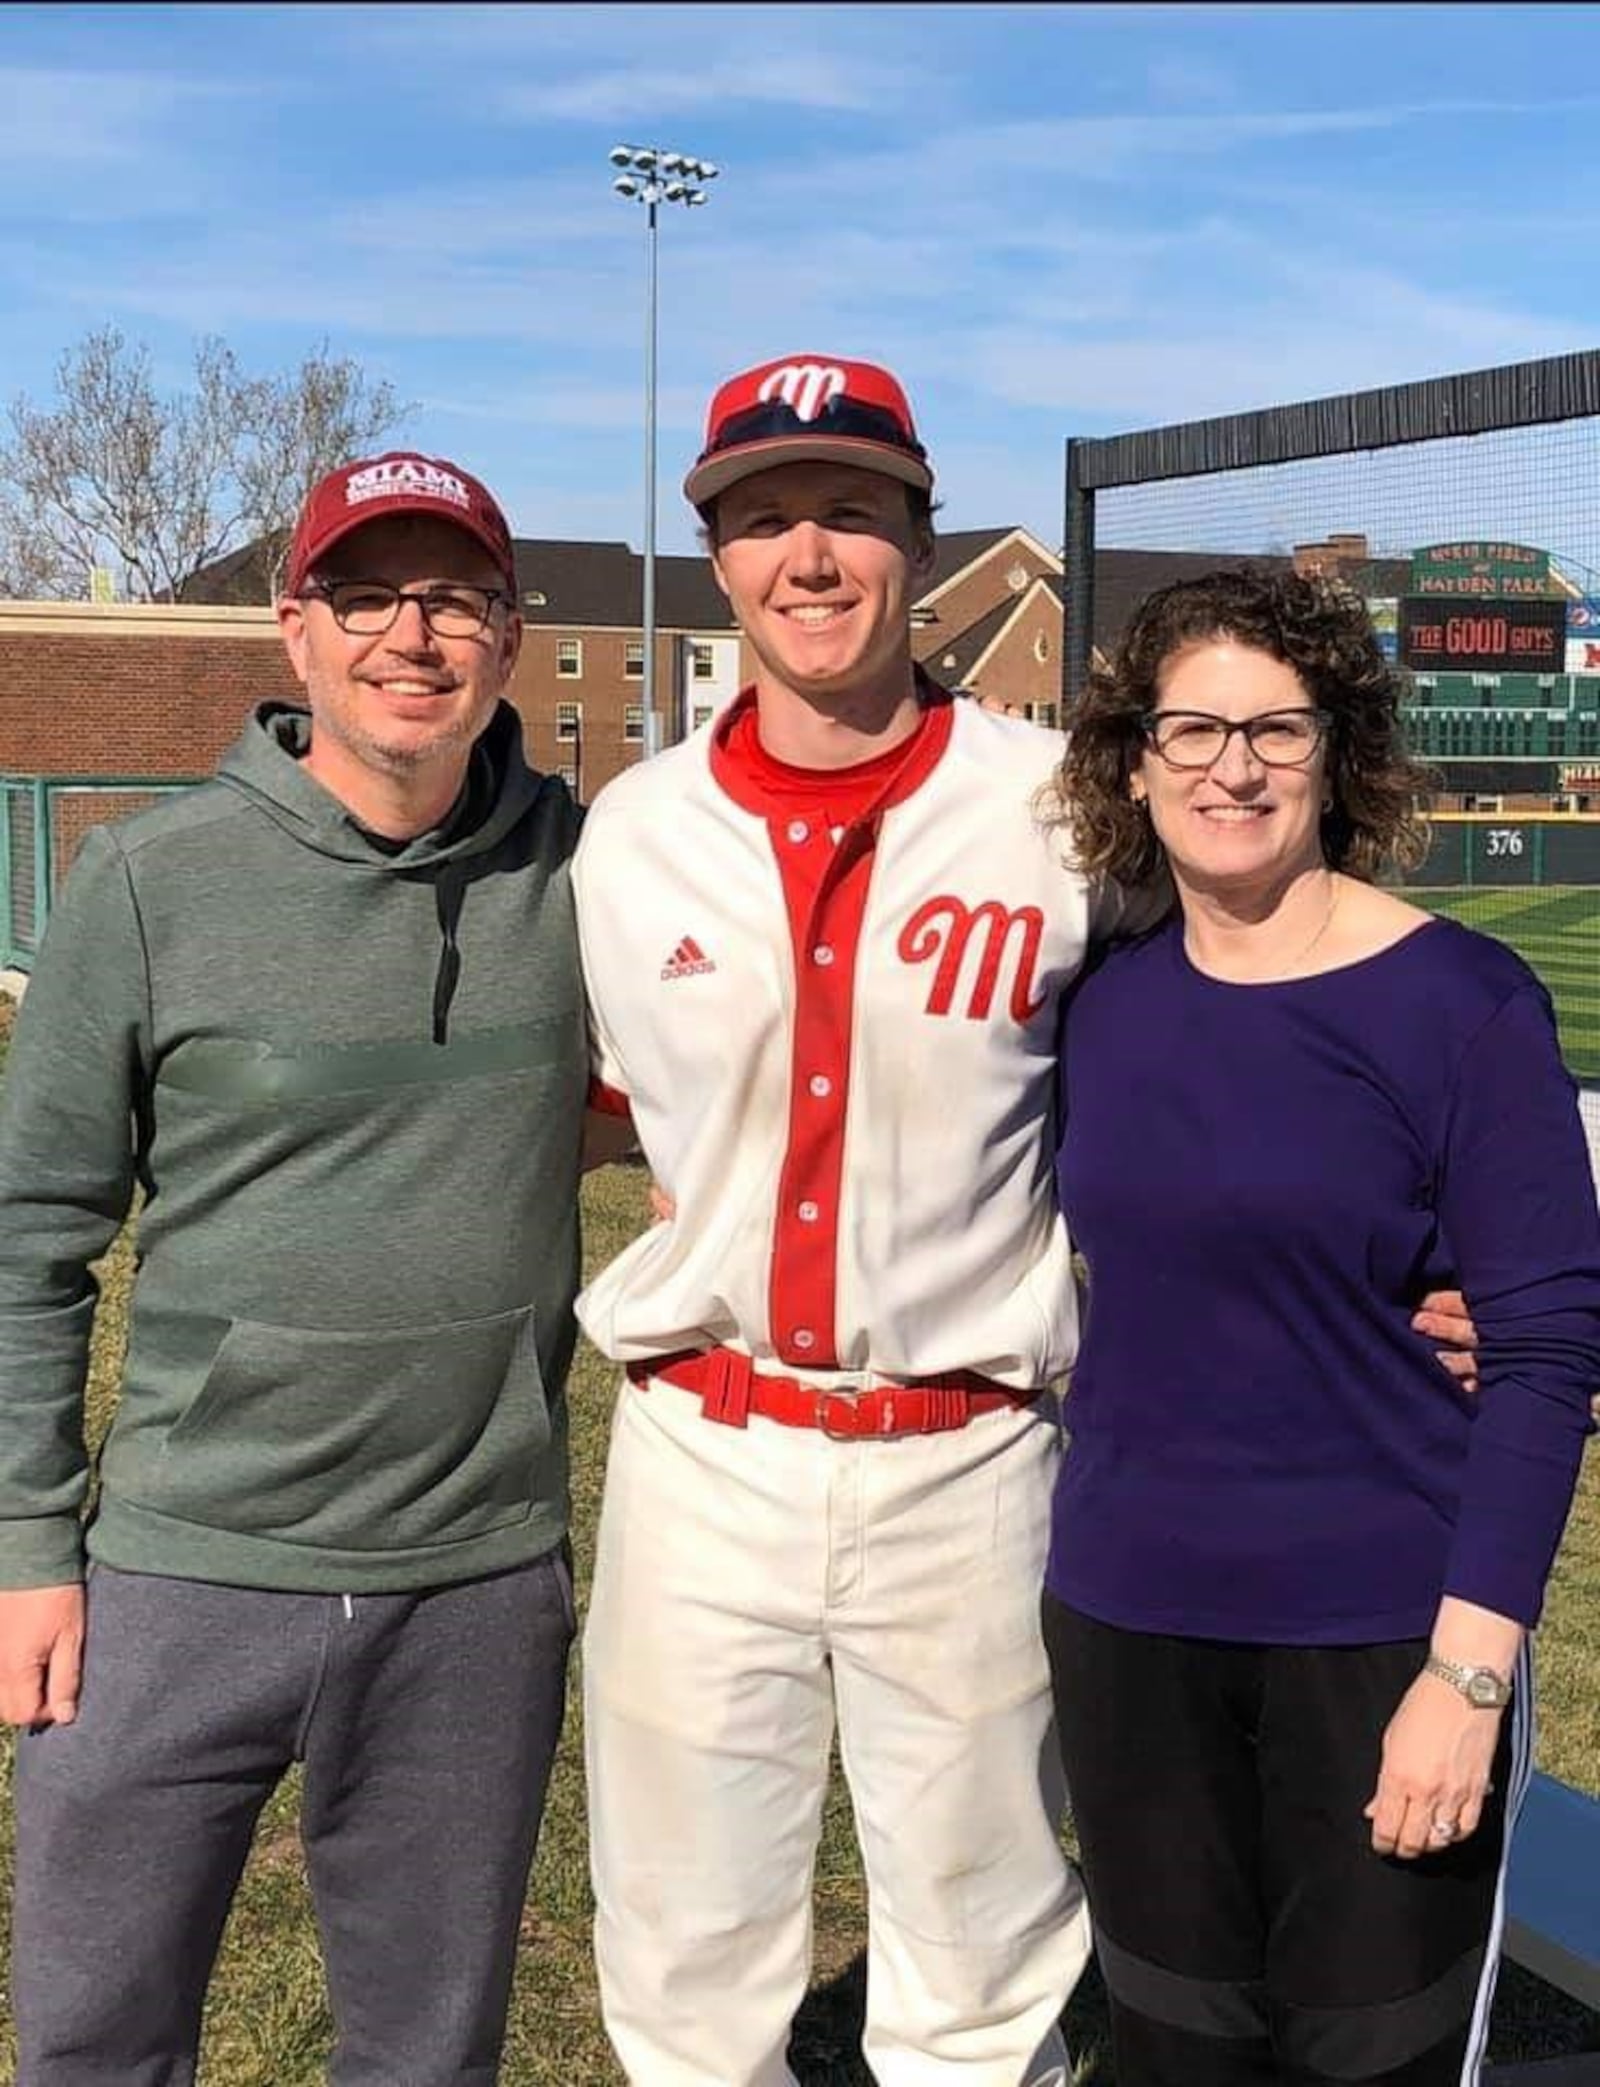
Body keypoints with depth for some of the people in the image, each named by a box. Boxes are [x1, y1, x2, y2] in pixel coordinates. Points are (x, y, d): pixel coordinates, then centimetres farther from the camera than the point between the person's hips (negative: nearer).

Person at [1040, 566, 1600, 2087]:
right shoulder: (1109, 1003, 3)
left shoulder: (1460, 1001, -11)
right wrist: (1089, 1552, 6)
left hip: (1379, 1633, -4)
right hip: (1124, 1628, 4)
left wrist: (1471, 1667, -16)